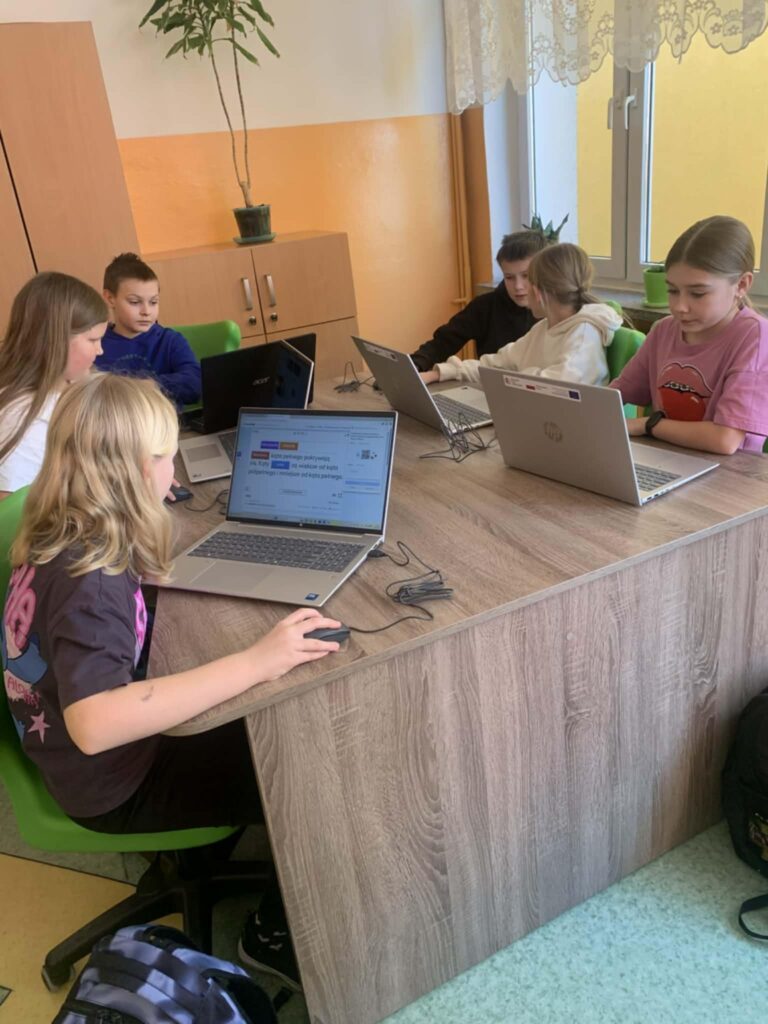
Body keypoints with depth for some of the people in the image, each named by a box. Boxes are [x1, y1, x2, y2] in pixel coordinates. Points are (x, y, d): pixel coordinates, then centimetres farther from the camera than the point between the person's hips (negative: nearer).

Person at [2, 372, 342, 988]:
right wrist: (256, 662, -49)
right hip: (114, 785, -9)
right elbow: (96, 724, -47)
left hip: (108, 753, 9)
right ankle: (284, 926, 22)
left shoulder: (61, 538, -6)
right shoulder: (88, 579, -34)